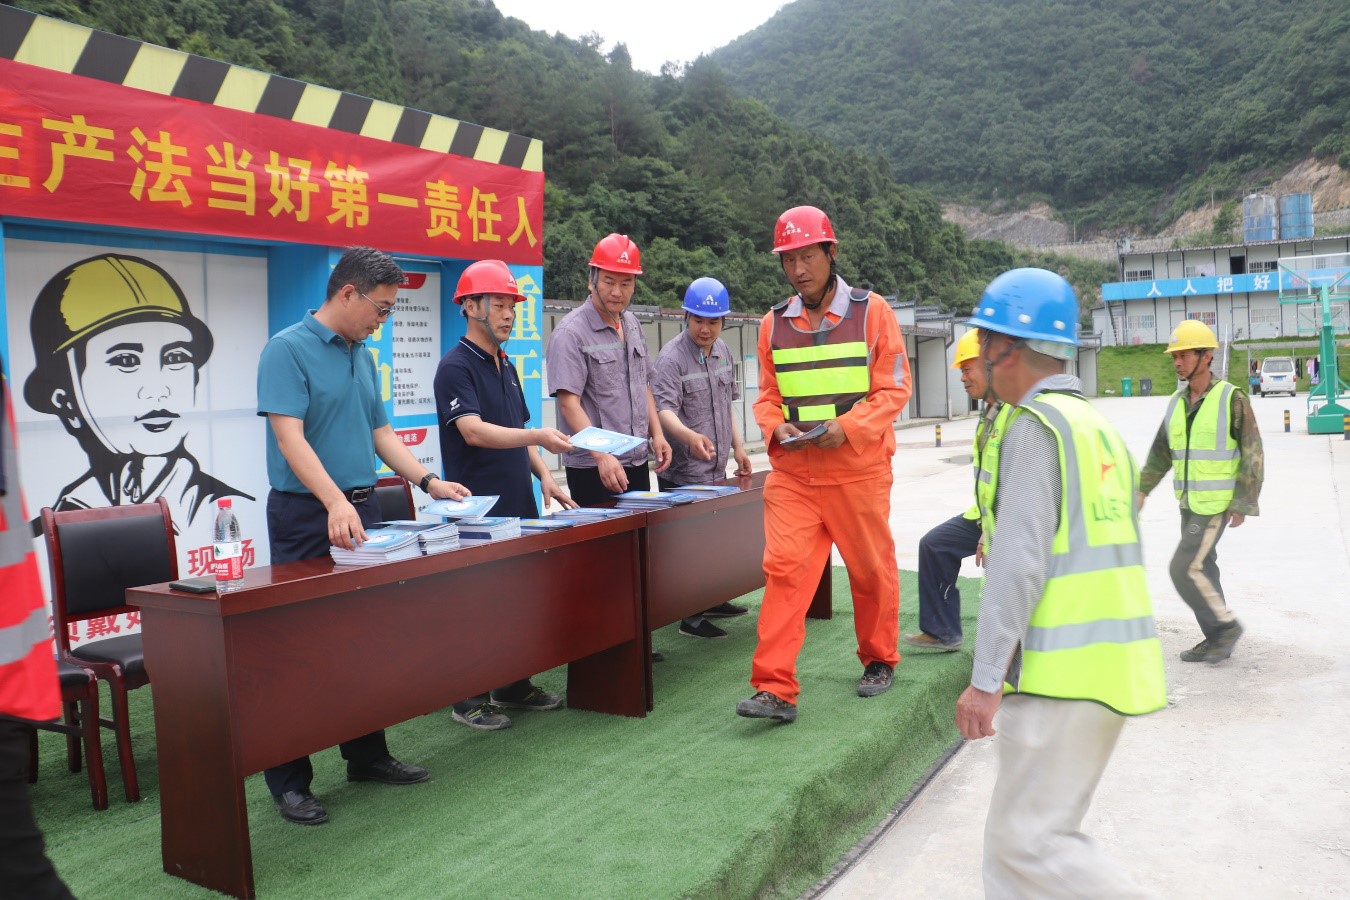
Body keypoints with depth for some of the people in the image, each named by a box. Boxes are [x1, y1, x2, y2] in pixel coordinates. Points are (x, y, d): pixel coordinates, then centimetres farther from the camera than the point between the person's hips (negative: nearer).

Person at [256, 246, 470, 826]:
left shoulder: (362, 356, 14)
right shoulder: (287, 349, -10)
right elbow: (289, 436, -20)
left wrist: (428, 481, 8)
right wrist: (335, 502, -32)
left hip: (361, 511, 8)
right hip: (307, 516, -8)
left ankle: (366, 755, 27)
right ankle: (289, 782, 10)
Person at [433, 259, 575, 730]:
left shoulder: (506, 366, 16)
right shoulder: (455, 367, -10)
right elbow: (474, 431, -23)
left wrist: (543, 475, 10)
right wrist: (539, 437, -34)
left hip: (518, 505, 8)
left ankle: (514, 685, 25)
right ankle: (469, 698, 10)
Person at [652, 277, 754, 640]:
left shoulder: (723, 351, 10)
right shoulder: (672, 355, -15)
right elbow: (664, 408, -26)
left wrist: (737, 446, 18)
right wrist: (690, 436, -44)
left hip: (717, 470, 8)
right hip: (683, 474, -8)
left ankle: (710, 602, 30)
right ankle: (690, 616, 6)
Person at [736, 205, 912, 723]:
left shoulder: (871, 311, -1)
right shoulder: (774, 323, 8)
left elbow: (895, 389, -3)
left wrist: (847, 427, -18)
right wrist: (777, 428, -8)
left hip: (858, 469, -2)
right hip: (792, 472, 2)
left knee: (872, 569, 11)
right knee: (784, 569, -8)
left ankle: (879, 662, 34)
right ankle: (775, 689, -6)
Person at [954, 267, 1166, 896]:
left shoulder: (1035, 426, -13)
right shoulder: (1100, 427, 15)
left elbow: (1019, 562, -20)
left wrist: (985, 679, -17)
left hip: (1065, 671, -10)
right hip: (1113, 658, 10)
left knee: (1029, 839, -1)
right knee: (1020, 831, 17)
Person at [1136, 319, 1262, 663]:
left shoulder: (1232, 399, -14)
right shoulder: (1177, 402, 6)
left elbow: (1252, 454, -13)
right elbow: (1161, 452, 12)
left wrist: (1243, 504, -17)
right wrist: (1141, 491, 5)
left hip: (1218, 504, -7)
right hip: (1190, 502, 7)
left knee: (1184, 568, -10)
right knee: (1200, 569, 10)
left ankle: (1226, 625, 8)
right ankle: (1218, 641, 21)